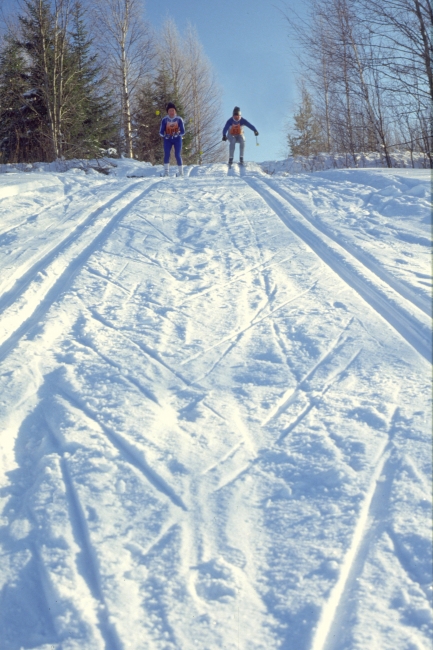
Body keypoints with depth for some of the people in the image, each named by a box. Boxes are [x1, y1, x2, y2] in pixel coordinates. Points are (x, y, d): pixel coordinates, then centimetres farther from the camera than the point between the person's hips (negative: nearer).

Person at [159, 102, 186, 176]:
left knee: (177, 155, -10)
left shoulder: (179, 119, -3)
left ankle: (181, 172, -2)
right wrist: (164, 135, -22)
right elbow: (161, 132, 0)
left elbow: (183, 131, -4)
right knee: (166, 154, -15)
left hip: (177, 139, -1)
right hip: (167, 139, 1)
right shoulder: (164, 120, -1)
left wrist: (177, 133, -25)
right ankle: (166, 172, -14)